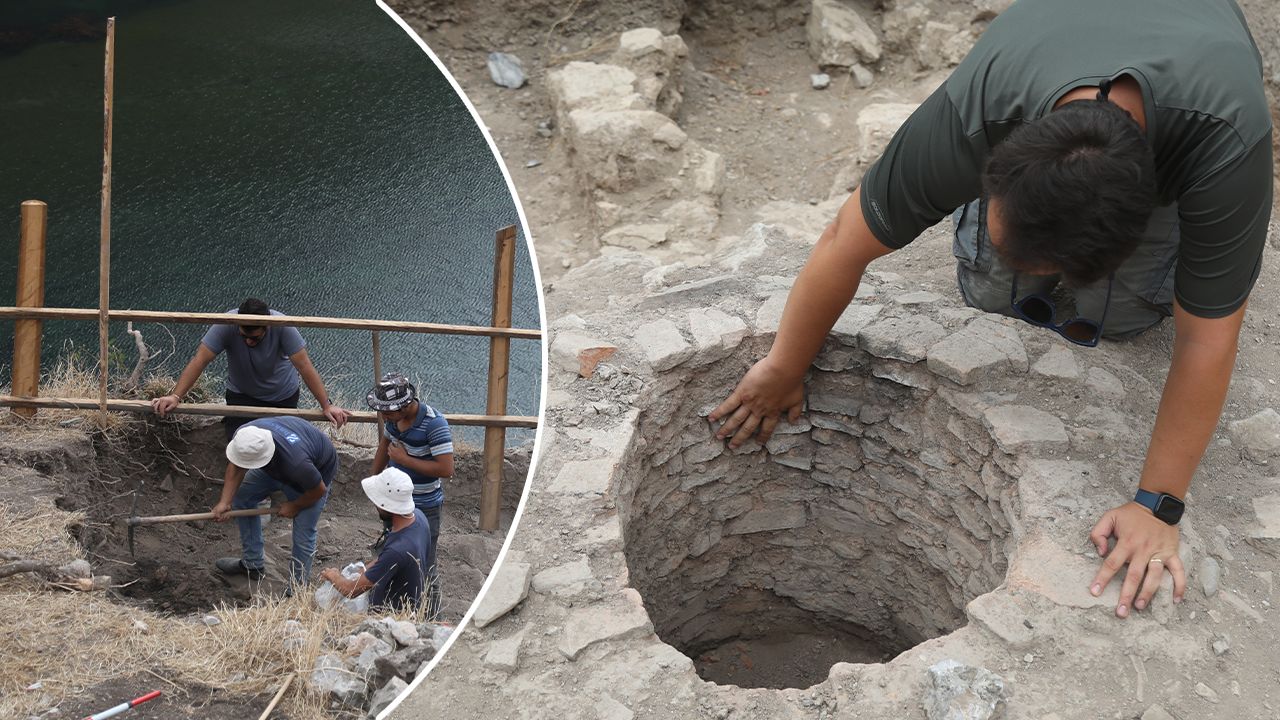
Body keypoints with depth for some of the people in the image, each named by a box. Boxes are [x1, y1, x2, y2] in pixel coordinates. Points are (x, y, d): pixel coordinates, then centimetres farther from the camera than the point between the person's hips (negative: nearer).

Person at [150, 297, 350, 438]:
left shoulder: (281, 326, -31)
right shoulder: (227, 324, -29)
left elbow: (304, 366, -31)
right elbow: (199, 361, -30)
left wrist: (326, 406, -34)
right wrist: (175, 397, -40)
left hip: (282, 395, 0)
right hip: (242, 395, 0)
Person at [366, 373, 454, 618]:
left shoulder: (434, 424, -29)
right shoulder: (393, 416, -6)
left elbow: (446, 469, -32)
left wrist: (404, 459, -27)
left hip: (424, 508, -8)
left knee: (424, 567, 3)